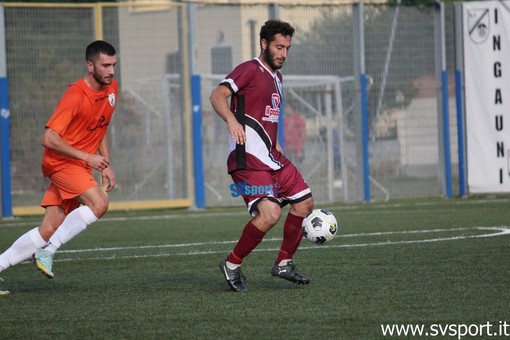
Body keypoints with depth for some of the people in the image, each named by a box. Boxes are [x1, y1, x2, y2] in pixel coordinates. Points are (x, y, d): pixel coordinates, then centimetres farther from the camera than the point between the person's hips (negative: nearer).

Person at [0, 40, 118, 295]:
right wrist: (87, 157, -20)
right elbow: (49, 139, -21)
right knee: (99, 203, -28)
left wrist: (106, 165, 13)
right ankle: (48, 251, -18)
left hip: (81, 168, 8)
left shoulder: (111, 88, 7)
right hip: (61, 162, -8)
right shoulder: (75, 96, -19)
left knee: (48, 231, 1)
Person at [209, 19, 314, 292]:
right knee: (270, 213, -22)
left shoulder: (276, 77, 19)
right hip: (248, 158, -10)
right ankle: (232, 264, -5)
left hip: (271, 157, 10)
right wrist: (231, 120, -37)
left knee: (304, 202, 11)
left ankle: (283, 264, 22)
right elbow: (217, 96, -21)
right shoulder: (250, 69, -9)